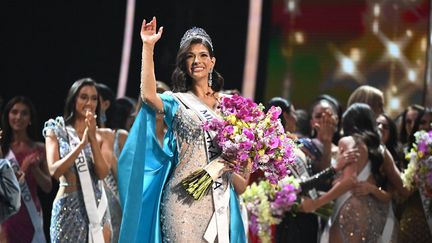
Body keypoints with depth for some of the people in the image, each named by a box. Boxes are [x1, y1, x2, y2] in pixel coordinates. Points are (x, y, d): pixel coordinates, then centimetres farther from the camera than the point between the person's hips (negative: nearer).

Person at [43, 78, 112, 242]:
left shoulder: (101, 136, 7)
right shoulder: (57, 130, 2)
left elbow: (103, 172, -6)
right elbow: (54, 170, -10)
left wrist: (93, 138, -14)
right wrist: (82, 143, -16)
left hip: (96, 207, 2)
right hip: (68, 207, -2)